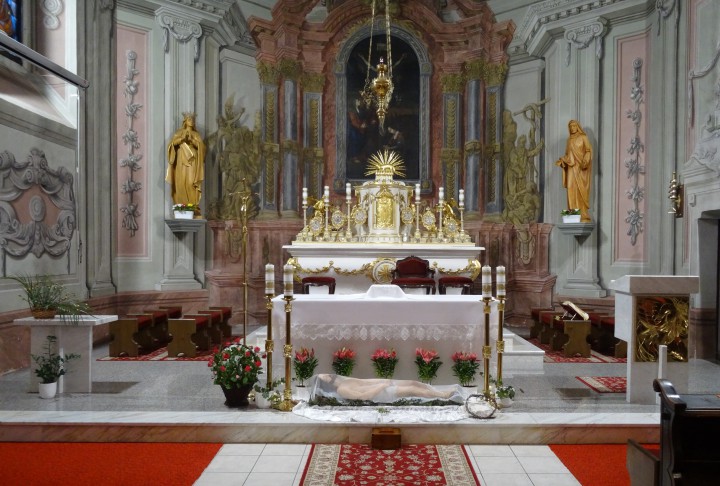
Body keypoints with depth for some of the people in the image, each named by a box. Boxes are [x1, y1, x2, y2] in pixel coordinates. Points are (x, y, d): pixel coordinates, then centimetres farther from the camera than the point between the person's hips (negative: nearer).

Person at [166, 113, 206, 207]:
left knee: (191, 182, -14)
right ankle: (180, 205, -5)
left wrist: (192, 140, -15)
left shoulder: (196, 134, 15)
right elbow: (172, 143, -1)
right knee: (181, 183, -8)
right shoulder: (179, 133, 14)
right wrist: (182, 138, -15)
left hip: (192, 163, -1)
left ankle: (192, 205, -15)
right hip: (181, 162, 1)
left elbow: (201, 146, -1)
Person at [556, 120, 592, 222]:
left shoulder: (583, 137, 0)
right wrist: (561, 160, -1)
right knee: (572, 191, -2)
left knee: (581, 191, -9)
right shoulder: (569, 139, 16)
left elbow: (589, 151, -8)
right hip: (572, 168, 5)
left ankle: (584, 216, -7)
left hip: (581, 168, -5)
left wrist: (585, 161, -25)